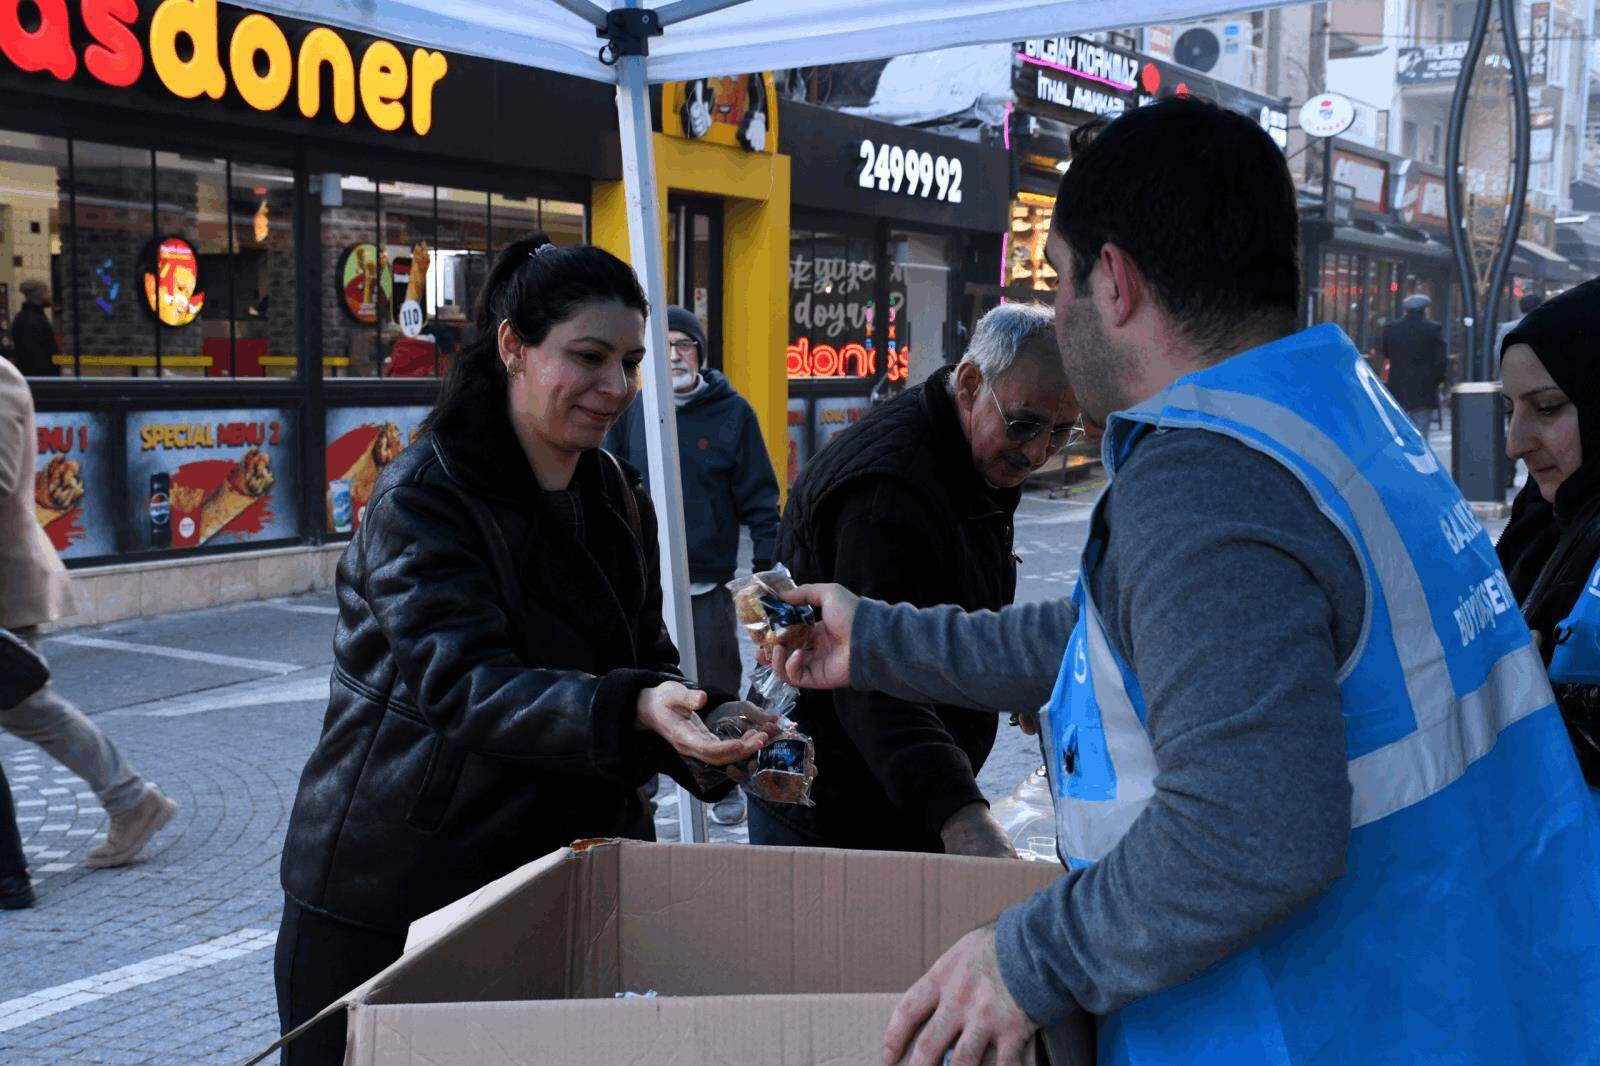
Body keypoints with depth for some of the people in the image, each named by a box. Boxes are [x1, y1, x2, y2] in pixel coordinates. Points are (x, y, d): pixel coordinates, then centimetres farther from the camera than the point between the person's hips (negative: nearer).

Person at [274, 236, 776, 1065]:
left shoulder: (614, 497, 7)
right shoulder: (423, 499, -16)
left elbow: (644, 664, 8)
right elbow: (464, 684, -28)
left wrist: (714, 722, -13)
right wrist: (630, 710, -42)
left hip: (554, 879, 6)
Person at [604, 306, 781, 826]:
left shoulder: (732, 411, -1)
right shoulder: (633, 411, 5)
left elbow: (758, 492, 0)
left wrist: (765, 559, -5)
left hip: (708, 578, -2)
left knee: (716, 686, 6)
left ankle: (726, 786, 21)